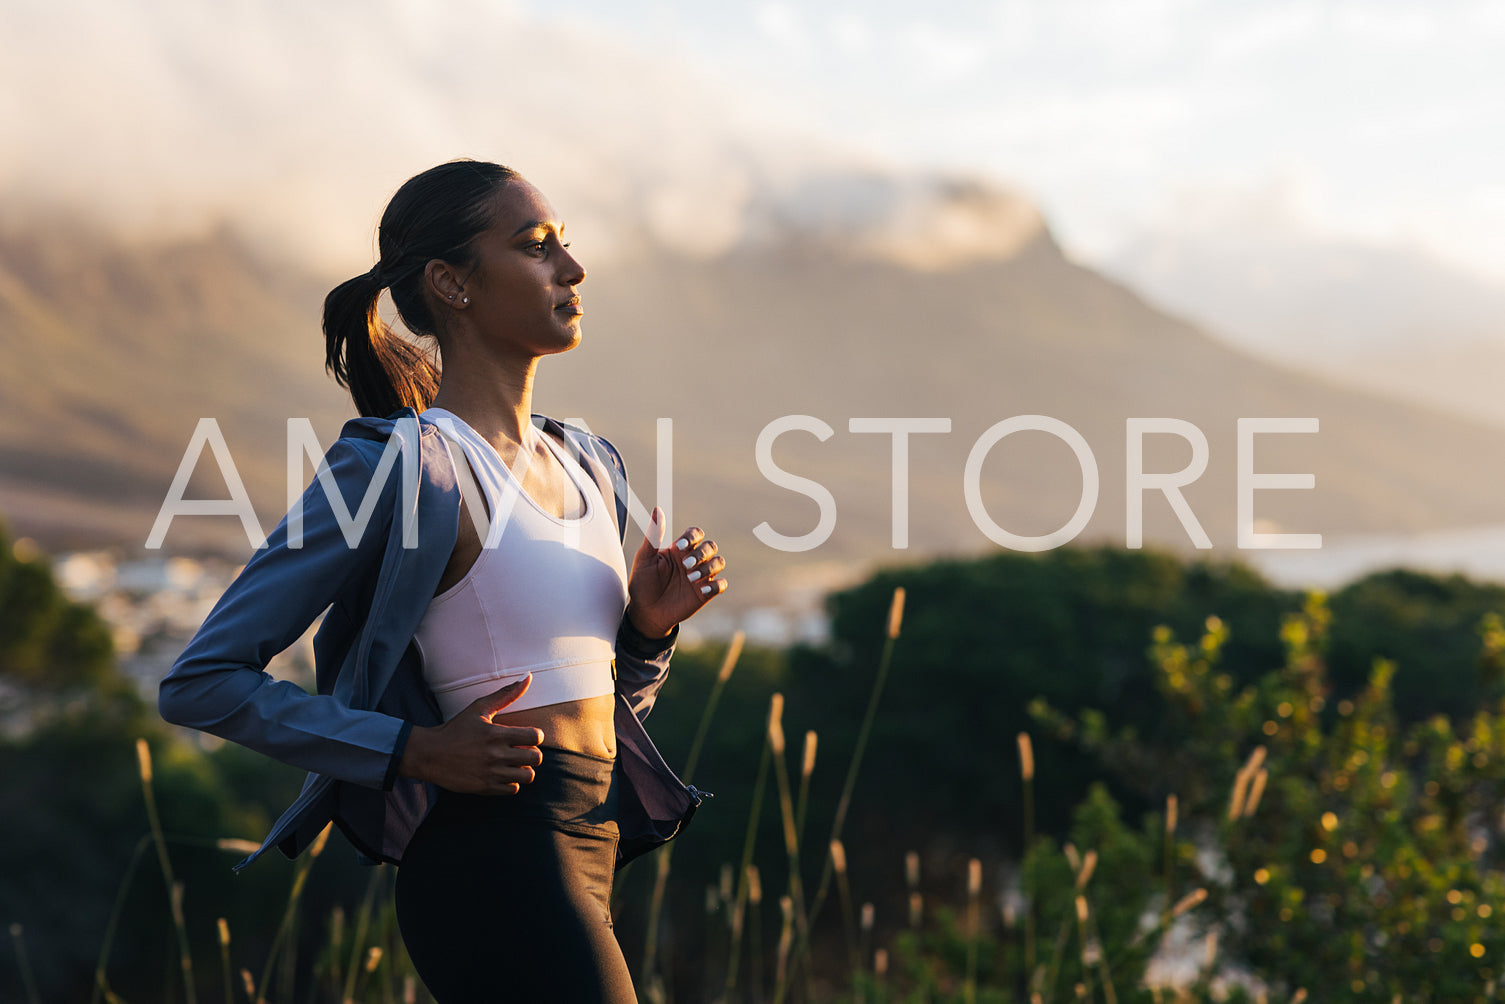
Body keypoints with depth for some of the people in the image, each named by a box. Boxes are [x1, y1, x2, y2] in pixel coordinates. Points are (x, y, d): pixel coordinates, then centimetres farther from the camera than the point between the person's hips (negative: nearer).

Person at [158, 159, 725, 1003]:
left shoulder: (587, 465, 14)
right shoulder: (399, 464, -9)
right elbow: (202, 682, -9)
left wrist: (651, 621, 2)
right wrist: (420, 751, -16)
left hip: (585, 853, 8)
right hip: (495, 860, -8)